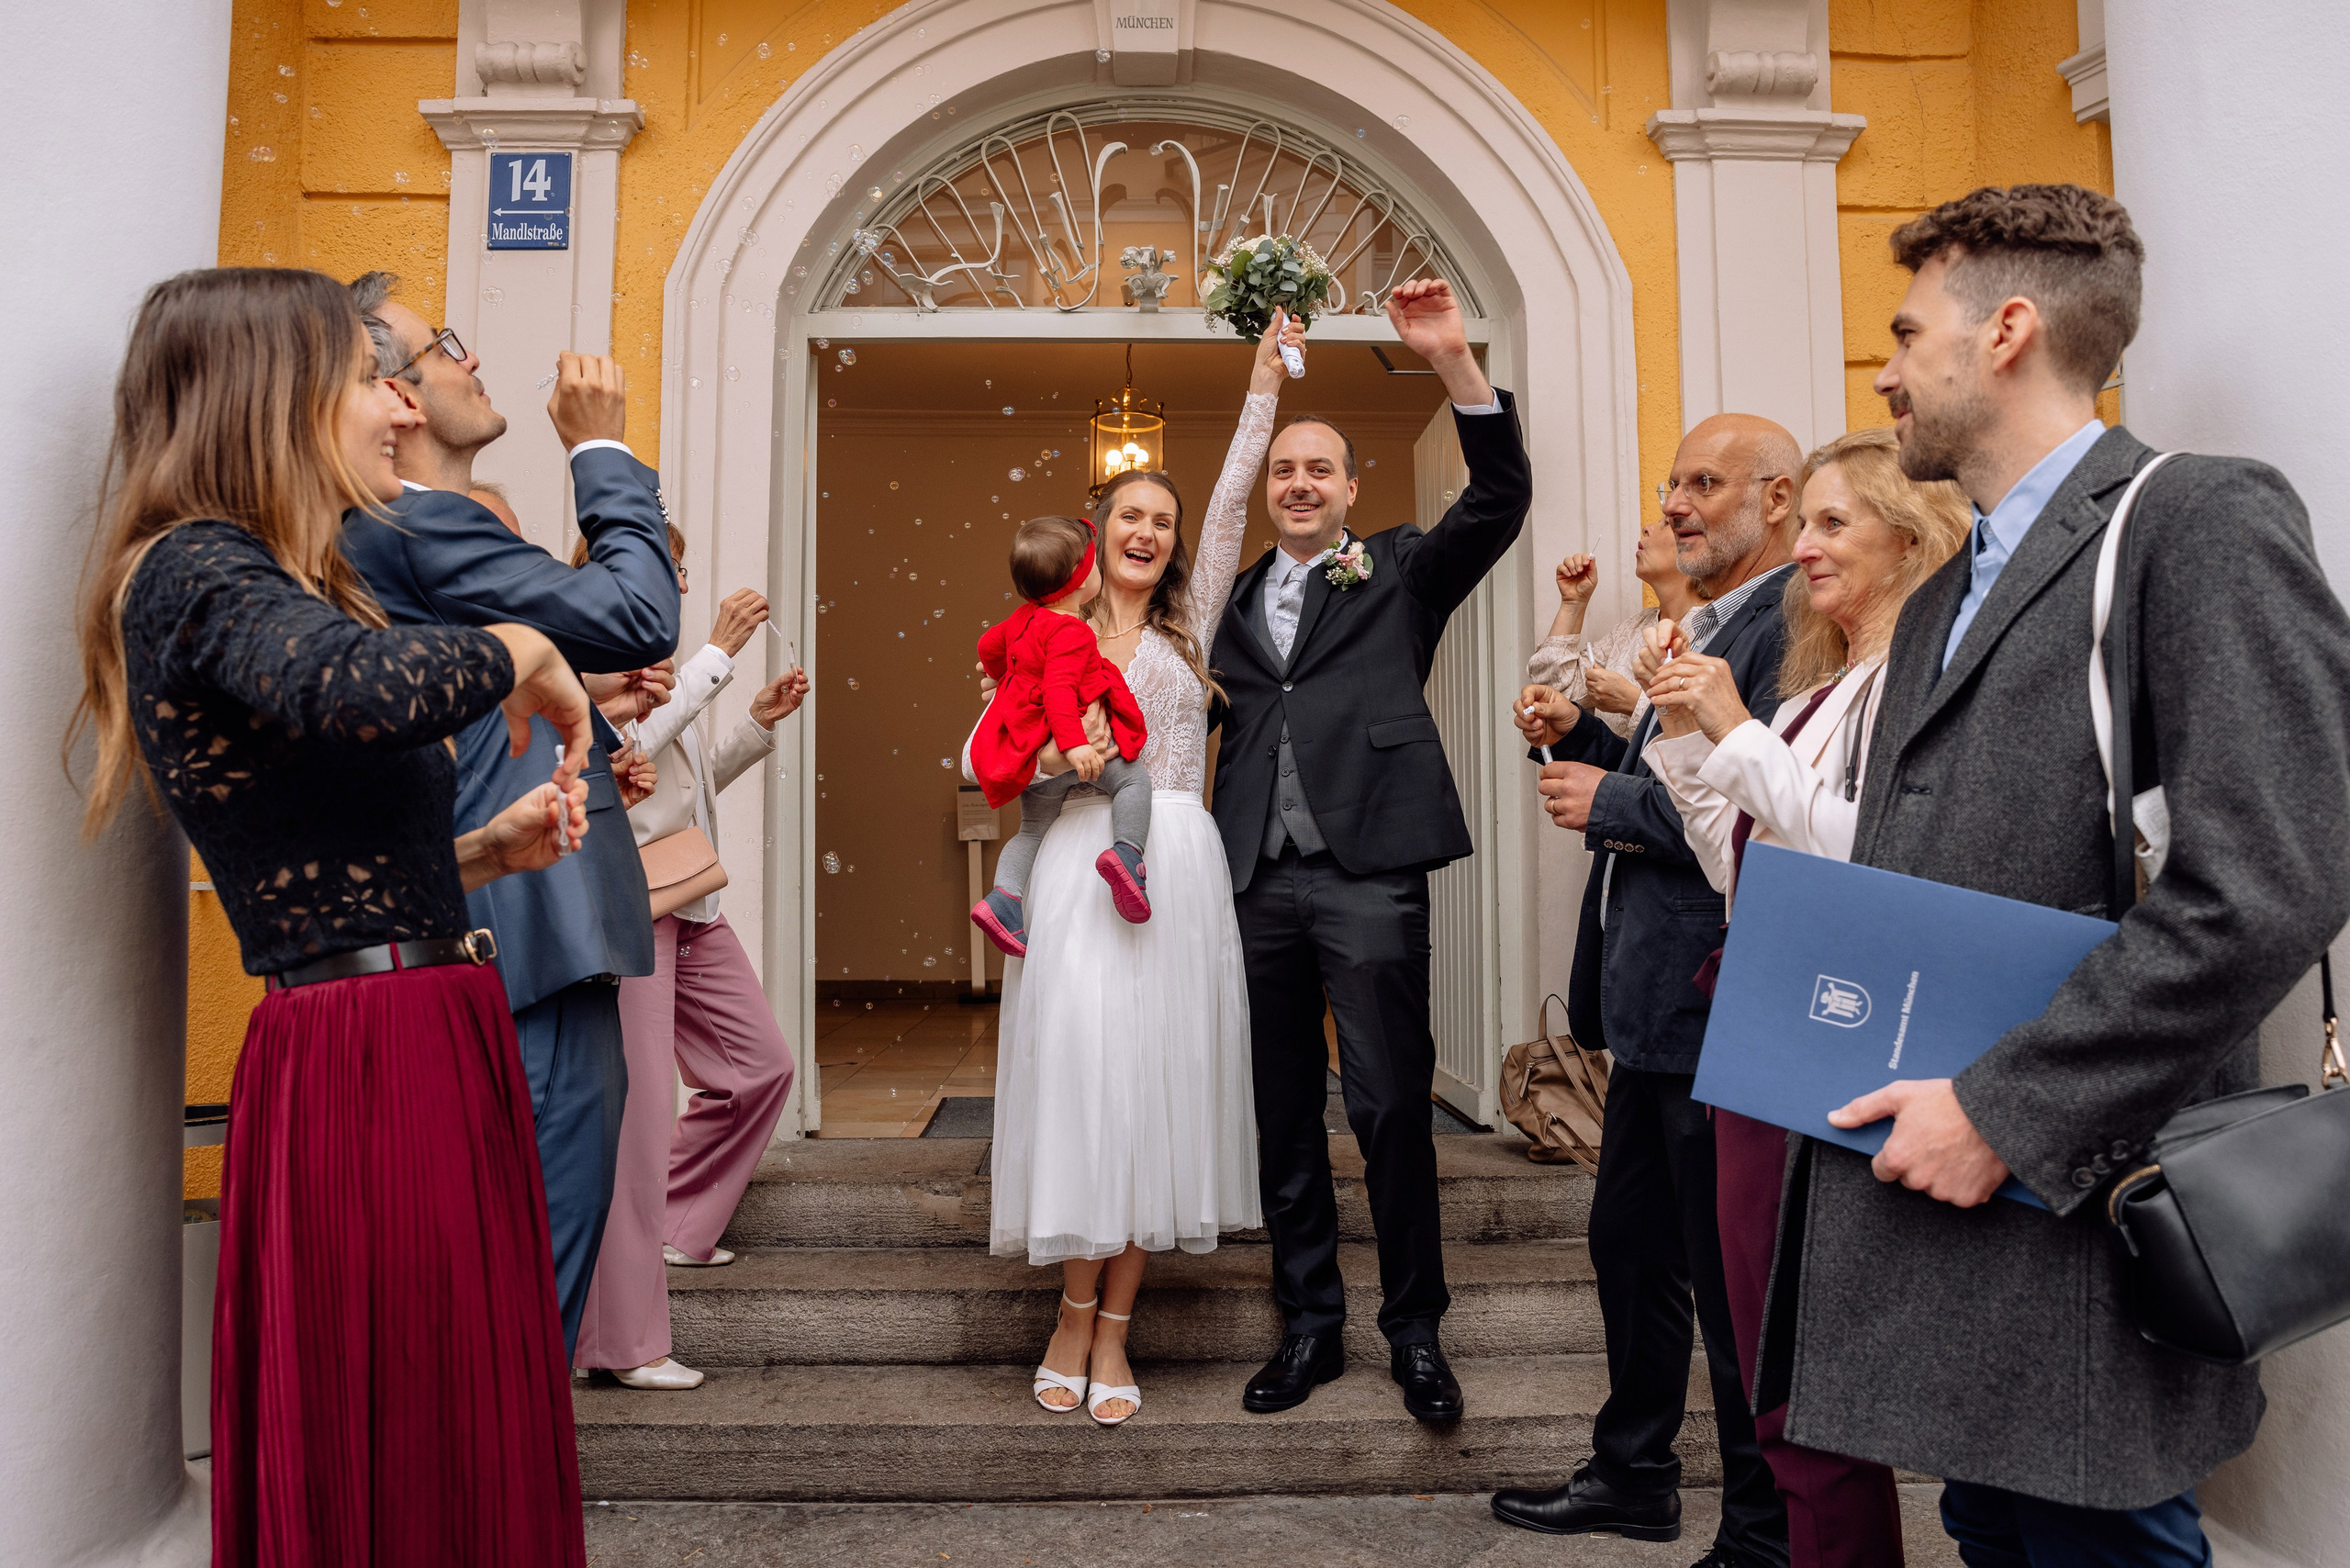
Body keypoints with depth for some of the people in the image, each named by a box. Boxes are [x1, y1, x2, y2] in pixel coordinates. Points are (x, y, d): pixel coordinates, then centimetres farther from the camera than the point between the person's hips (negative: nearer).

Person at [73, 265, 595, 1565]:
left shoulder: (237, 579, 20)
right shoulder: (198, 572, -10)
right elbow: (365, 687, -35)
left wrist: (487, 850, 8)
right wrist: (524, 654, -16)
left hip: (421, 1033, 9)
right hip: (370, 1059, -9)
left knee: (462, 1444, 16)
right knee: (394, 1461, 1)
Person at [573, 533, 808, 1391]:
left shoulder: (663, 666, 20)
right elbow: (631, 743, -25)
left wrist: (760, 724, 11)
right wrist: (719, 652, -21)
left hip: (688, 900, 9)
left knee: (761, 1065, 12)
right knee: (637, 1111, -9)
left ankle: (672, 1222, 30)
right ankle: (622, 1341, -1)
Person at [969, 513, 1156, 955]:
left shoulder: (1024, 617, 10)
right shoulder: (1071, 633, -19)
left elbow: (988, 645, 26)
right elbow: (1059, 689, -31)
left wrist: (1007, 680, 44)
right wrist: (1074, 745, -38)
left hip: (1025, 756, 9)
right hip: (1051, 752, -9)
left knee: (1034, 829, 20)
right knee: (1133, 776, -5)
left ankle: (1003, 897, 8)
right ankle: (1127, 852, -23)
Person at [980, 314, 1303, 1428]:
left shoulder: (1188, 624, 16)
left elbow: (1231, 503, 9)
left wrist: (1264, 381, 6)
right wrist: (1060, 752, -11)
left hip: (1176, 868, 2)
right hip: (1080, 868, -1)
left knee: (1157, 1079, 1)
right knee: (1079, 1073, -6)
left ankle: (1112, 1333, 10)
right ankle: (1075, 1316, 11)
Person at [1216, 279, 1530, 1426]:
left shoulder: (1400, 571, 9)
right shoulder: (1235, 598, 18)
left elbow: (1501, 498, -5)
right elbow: (1223, 723, 16)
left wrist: (1453, 361, -16)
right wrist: (1206, 862, 1)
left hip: (1366, 871, -4)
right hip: (1258, 879, 4)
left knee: (1391, 1105, -1)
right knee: (1283, 1115, 11)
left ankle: (1416, 1332, 16)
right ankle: (1310, 1324, 25)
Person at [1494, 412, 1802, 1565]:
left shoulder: (1794, 625, -16)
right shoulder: (1703, 627, 17)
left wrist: (1611, 803, -18)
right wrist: (1579, 740, 4)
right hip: (1657, 997, 11)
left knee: (1737, 1281, 4)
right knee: (1629, 1243, 21)